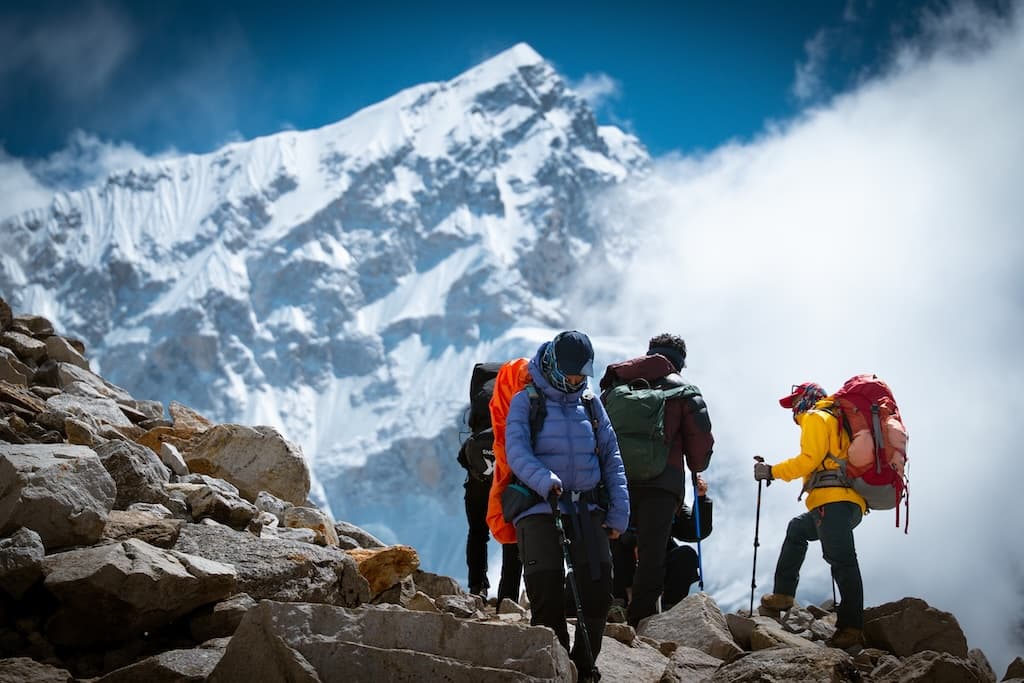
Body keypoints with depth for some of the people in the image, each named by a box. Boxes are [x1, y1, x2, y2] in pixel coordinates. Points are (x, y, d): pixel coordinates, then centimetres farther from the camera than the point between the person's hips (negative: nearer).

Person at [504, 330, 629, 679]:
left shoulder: (591, 404, 16)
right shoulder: (526, 401, 3)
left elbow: (611, 458, 14)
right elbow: (517, 452, -10)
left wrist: (618, 512, 5)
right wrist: (544, 480, -29)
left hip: (587, 509, 4)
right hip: (539, 508, -4)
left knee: (598, 591, -6)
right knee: (546, 596, -11)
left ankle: (584, 667, 9)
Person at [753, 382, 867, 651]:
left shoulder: (815, 418, 5)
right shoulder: (836, 422, 33)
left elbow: (810, 459, -9)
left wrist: (772, 471, -3)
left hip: (832, 499, -11)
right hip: (852, 504, 11)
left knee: (841, 560, -19)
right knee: (797, 528, 29)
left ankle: (851, 628, -30)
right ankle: (783, 595, 22)